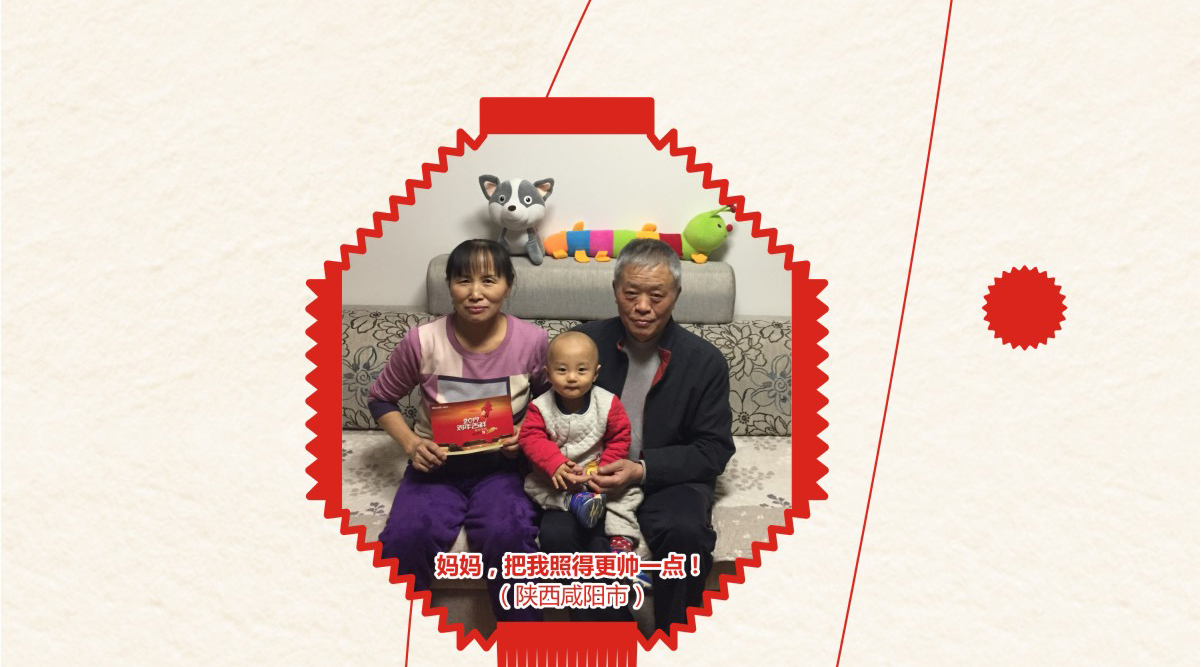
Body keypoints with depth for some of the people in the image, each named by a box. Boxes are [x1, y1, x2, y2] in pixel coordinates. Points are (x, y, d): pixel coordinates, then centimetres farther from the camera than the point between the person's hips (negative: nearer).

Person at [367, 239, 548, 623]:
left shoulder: (531, 340, -7)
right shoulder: (423, 341, -10)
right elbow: (381, 398, 6)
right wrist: (410, 443, -10)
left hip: (499, 466, 0)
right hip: (437, 465, 0)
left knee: (507, 535, -32)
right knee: (407, 537, -30)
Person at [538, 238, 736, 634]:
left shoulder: (706, 362, -4)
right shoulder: (584, 342, -1)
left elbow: (713, 451, -4)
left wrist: (644, 470, -20)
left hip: (666, 479, -1)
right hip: (588, 478, 1)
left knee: (685, 531, -34)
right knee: (559, 534, -30)